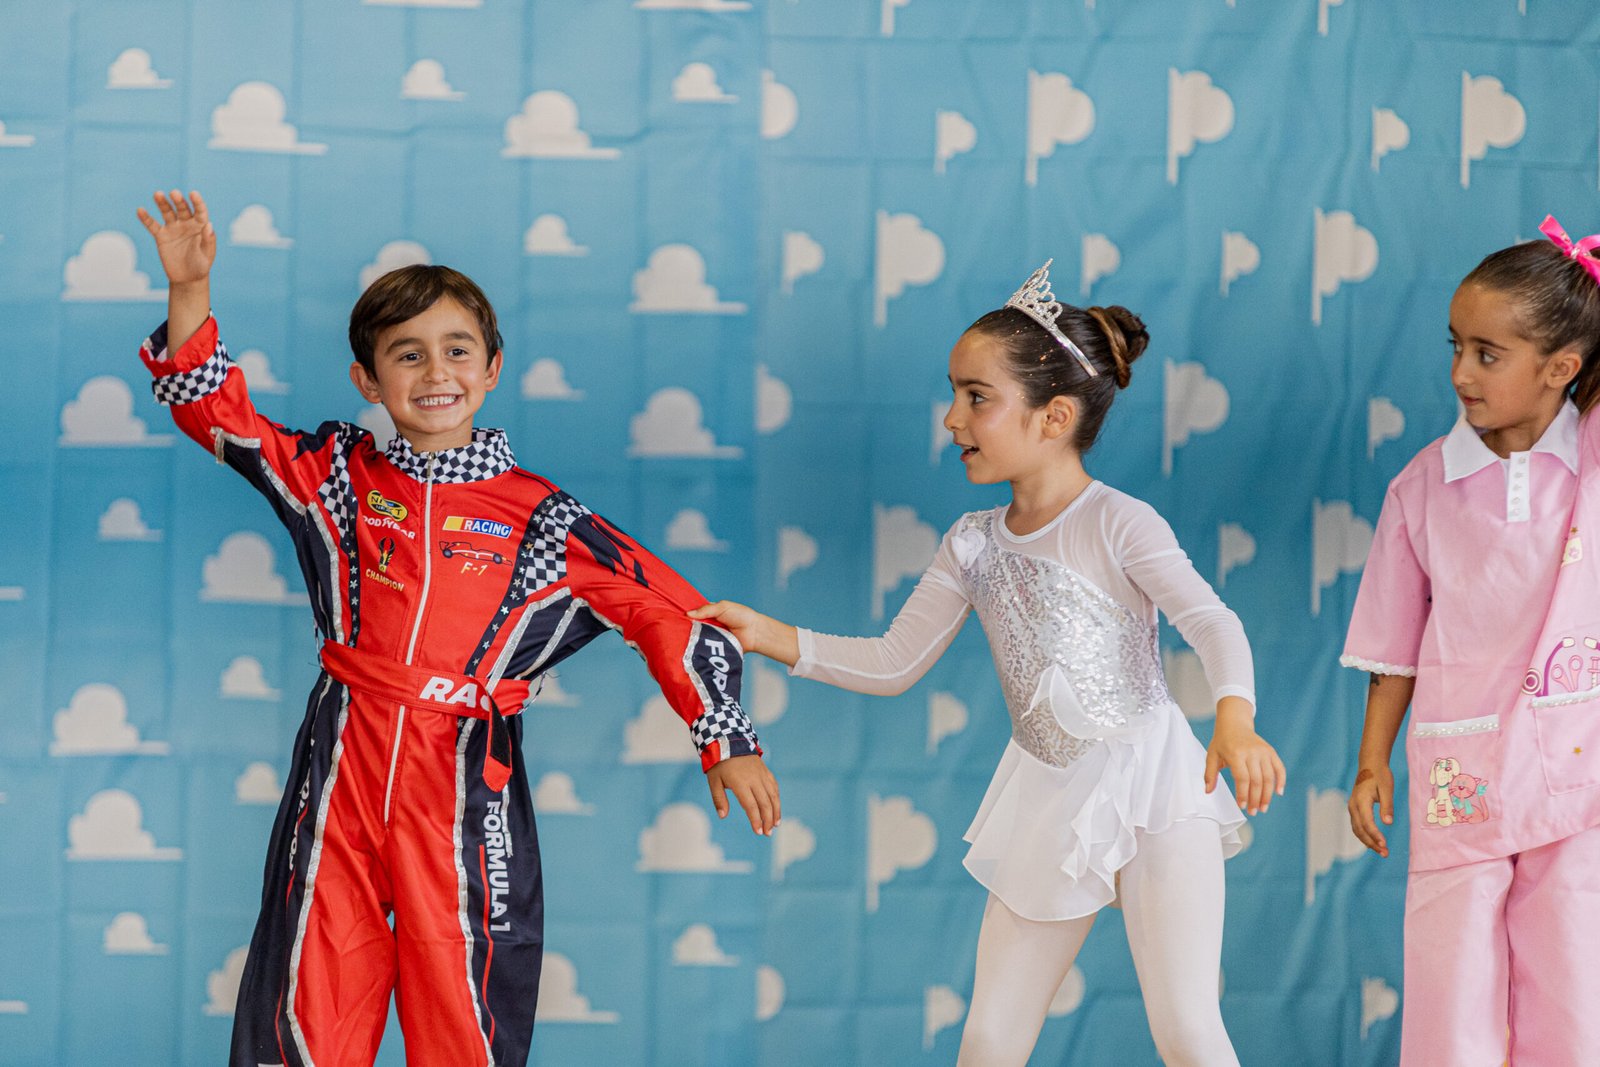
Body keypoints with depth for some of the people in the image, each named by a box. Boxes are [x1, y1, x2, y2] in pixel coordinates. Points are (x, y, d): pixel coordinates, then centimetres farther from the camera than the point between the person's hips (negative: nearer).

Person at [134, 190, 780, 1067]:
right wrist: (189, 289, -8)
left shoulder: (539, 518, 0)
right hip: (342, 771, 1)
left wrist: (727, 744, 3)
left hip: (464, 783, -1)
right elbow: (213, 408, 5)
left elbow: (668, 614, 4)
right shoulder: (340, 475, 6)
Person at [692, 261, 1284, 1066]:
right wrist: (770, 637, -2)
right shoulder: (974, 545, 3)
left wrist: (1234, 720, -44)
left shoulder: (1119, 524, -14)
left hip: (1154, 787, -5)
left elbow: (1211, 621, -25)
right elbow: (894, 664, 7)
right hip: (1050, 801, 5)